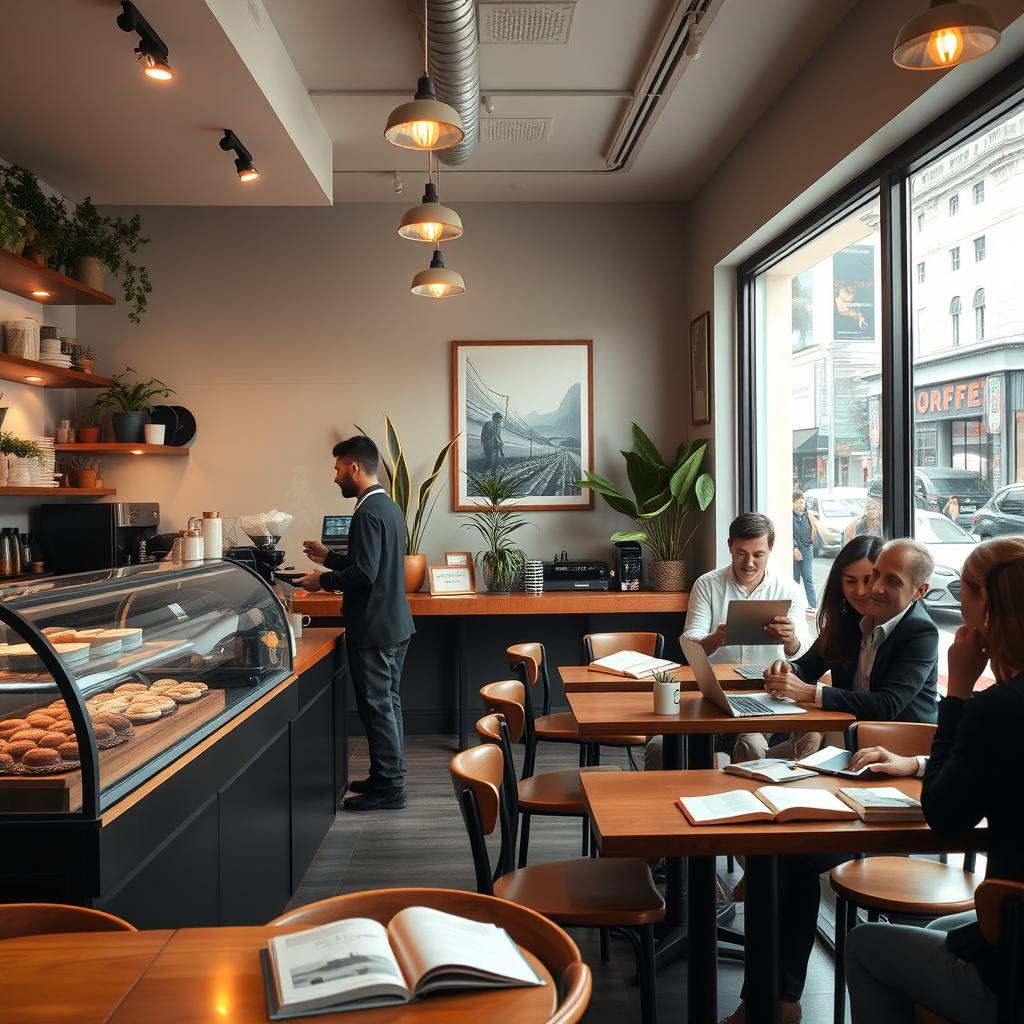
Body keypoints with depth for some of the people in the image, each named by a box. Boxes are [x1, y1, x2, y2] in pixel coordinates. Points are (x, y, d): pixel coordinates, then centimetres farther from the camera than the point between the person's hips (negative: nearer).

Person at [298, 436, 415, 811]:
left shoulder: (368, 513, -19)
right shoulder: (388, 506, 12)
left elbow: (364, 573, -24)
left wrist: (324, 580, -10)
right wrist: (329, 558, 20)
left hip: (374, 629, -10)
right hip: (395, 624, 10)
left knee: (378, 707, -1)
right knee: (387, 703, 17)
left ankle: (388, 789, 7)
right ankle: (387, 777, 27)